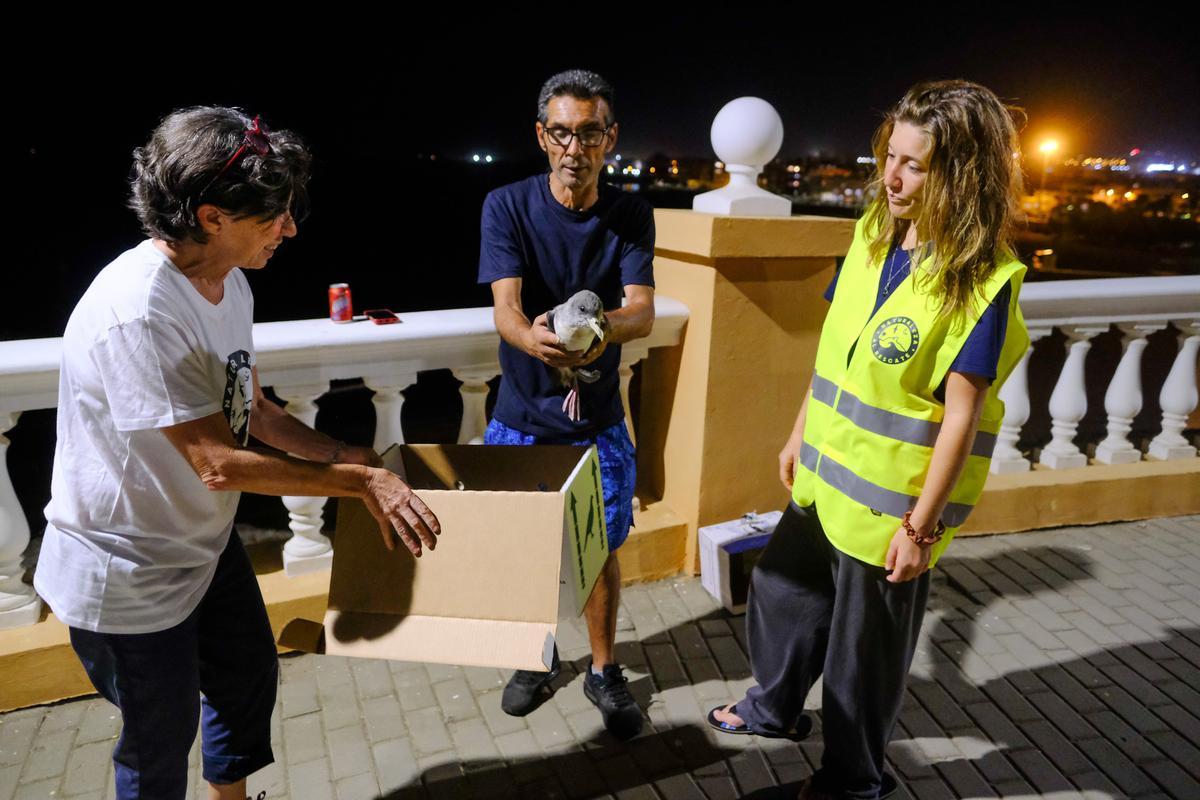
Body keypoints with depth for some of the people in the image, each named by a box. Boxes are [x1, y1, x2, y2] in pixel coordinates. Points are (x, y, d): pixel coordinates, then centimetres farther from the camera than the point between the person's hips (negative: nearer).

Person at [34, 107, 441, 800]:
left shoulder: (229, 283, -4)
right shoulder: (137, 312, -33)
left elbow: (251, 409, 5)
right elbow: (219, 463, -30)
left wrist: (344, 453, -5)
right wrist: (360, 481, -24)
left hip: (207, 542, 9)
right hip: (128, 574, -9)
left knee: (250, 677, 26)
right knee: (162, 740, 13)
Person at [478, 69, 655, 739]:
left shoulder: (630, 215, -7)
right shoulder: (507, 206, -11)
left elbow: (644, 312, -19)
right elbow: (505, 307, -23)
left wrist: (606, 325, -43)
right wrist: (534, 339, -48)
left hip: (598, 419, 1)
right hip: (521, 415, 0)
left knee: (602, 550, 10)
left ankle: (604, 669, 33)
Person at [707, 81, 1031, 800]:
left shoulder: (983, 280, -20)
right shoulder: (872, 237, 1)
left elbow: (962, 414, -19)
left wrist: (921, 526, -18)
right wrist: (802, 434, 13)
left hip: (892, 500, -7)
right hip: (826, 477, 7)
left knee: (865, 647, 13)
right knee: (782, 590, 24)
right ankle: (777, 707, 52)